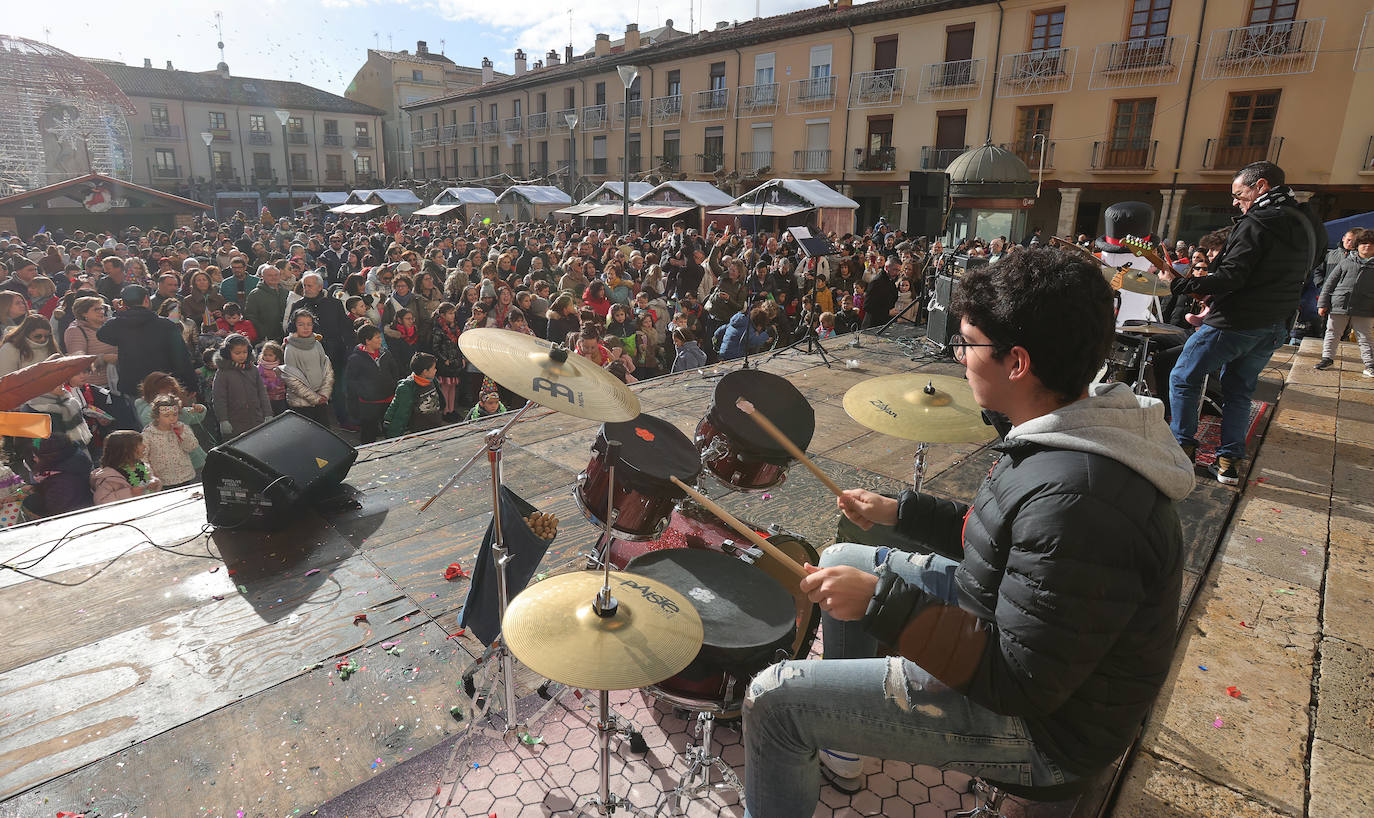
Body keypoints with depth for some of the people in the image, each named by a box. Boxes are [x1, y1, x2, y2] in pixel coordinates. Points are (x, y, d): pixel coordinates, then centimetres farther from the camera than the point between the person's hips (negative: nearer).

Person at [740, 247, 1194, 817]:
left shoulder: (1076, 497, -35)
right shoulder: (1066, 436, -2)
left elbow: (1025, 681, -30)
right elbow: (1011, 542, 12)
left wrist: (881, 601, -31)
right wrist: (901, 511, 9)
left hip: (1046, 721, -10)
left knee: (772, 699, -13)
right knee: (842, 561, 17)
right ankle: (840, 746, 34)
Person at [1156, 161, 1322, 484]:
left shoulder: (1256, 224, -15)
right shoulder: (1305, 225, 14)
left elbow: (1229, 278, -24)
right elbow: (1305, 272, 22)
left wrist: (1178, 283, -18)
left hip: (1235, 322, -9)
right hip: (1274, 328, 9)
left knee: (1183, 378, 4)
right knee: (1238, 391, 15)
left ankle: (1182, 448, 6)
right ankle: (1230, 462, 13)